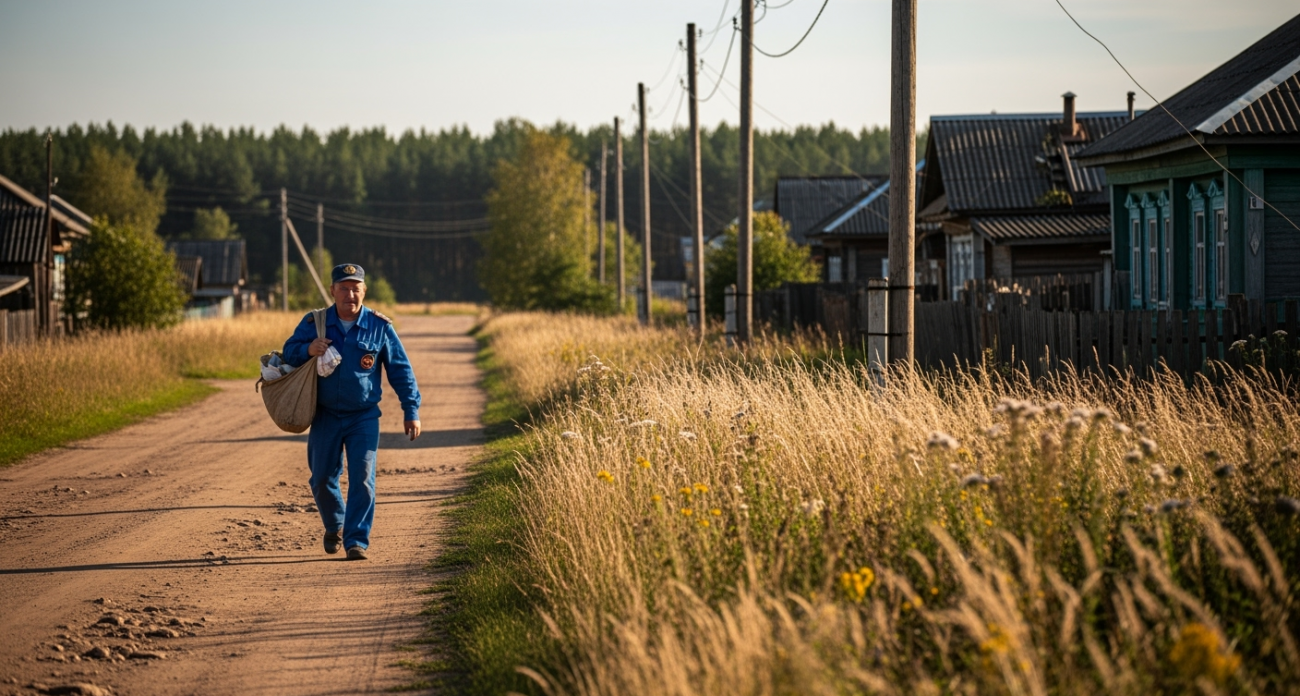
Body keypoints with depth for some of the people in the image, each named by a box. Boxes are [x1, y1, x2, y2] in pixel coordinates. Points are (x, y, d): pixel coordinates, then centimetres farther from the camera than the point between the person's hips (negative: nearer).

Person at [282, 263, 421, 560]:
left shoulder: (379, 326, -5)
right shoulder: (314, 322, -2)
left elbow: (401, 370, 0)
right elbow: (288, 353, 3)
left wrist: (411, 411, -3)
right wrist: (308, 350, -20)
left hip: (364, 416, -2)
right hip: (325, 415, 2)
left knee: (362, 479, -10)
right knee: (322, 479, 8)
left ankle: (356, 541, -6)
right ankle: (334, 527, 34)